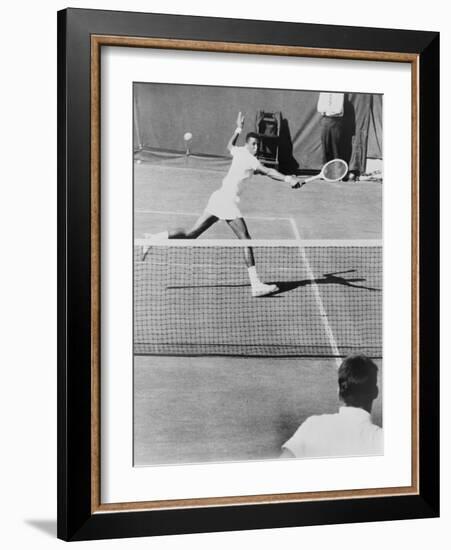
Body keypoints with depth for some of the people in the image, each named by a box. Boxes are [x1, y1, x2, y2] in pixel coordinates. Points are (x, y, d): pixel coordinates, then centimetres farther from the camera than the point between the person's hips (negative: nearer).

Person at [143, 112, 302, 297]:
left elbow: (229, 146, 36)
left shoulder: (239, 151, 11)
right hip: (227, 200, -9)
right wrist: (287, 179, -37)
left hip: (218, 197, 9)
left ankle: (154, 239, 11)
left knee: (191, 234, 12)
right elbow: (267, 171, -29)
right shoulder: (249, 159, -14)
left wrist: (238, 130, 45)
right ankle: (256, 285, -13)